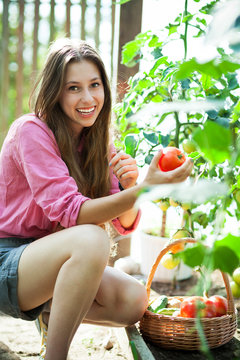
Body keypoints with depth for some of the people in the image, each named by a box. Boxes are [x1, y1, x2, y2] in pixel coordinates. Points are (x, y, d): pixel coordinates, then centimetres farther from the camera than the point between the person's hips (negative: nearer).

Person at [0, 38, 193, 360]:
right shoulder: (31, 131, -16)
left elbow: (125, 224, -1)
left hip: (54, 262, 7)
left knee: (134, 301, -14)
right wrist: (144, 190, -39)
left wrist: (129, 185, -22)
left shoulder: (98, 141, 4)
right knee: (91, 239, -34)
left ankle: (52, 313, 10)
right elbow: (70, 212, -28)